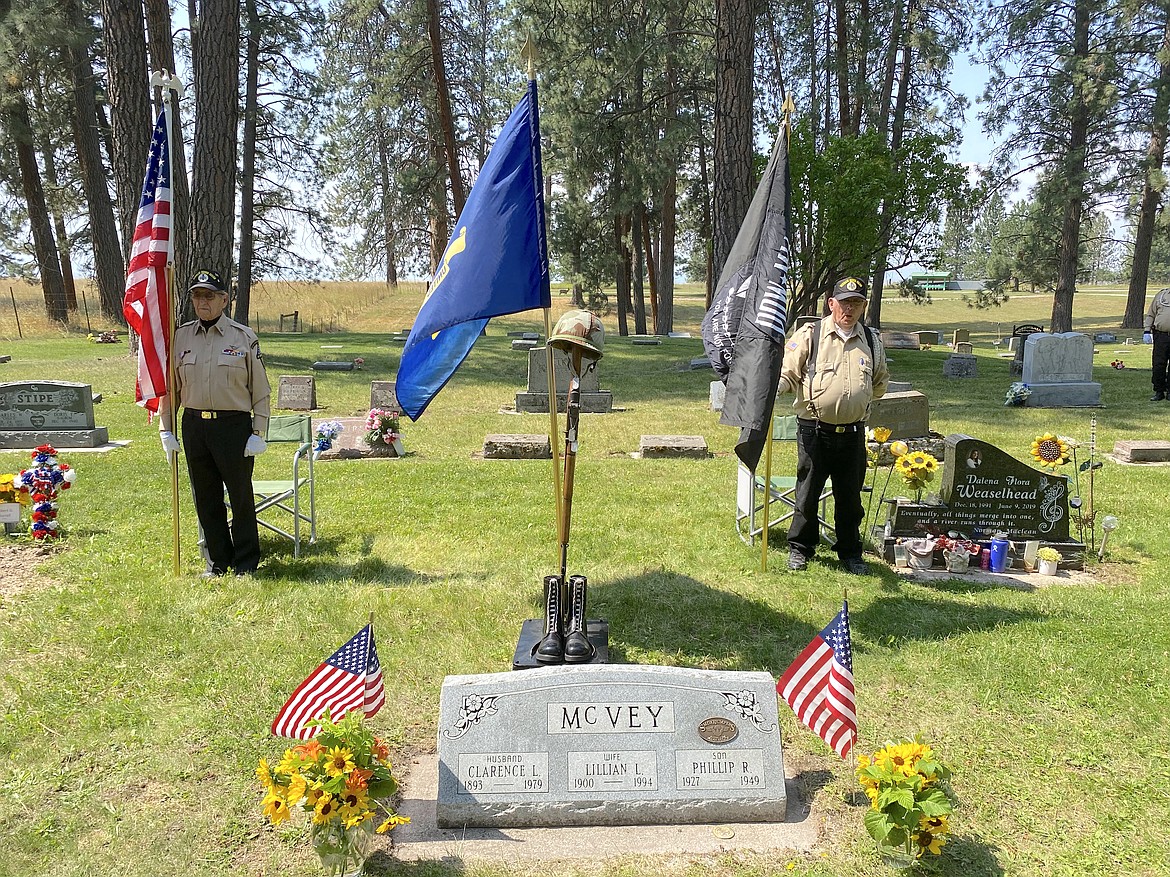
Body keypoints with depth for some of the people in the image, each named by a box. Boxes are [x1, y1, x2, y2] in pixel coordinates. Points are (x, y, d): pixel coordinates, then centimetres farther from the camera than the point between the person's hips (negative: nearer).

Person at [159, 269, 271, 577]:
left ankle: (246, 563, 18)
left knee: (241, 496, 4)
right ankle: (217, 562, 24)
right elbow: (169, 387, 12)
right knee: (205, 498, 11)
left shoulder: (244, 337, -2)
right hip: (194, 425, 4)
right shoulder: (180, 337, 7)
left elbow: (260, 391, -1)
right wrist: (166, 429, 6)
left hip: (234, 425, -3)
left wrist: (259, 433, -7)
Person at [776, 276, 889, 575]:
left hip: (853, 434, 3)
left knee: (850, 496, 11)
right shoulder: (809, 334, -3)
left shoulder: (871, 341, 10)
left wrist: (859, 399, 11)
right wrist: (771, 387, -26)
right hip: (814, 431, -3)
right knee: (807, 493, 5)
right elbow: (787, 374, -6)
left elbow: (881, 382, 25)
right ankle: (800, 549, 23)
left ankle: (850, 552, 27)